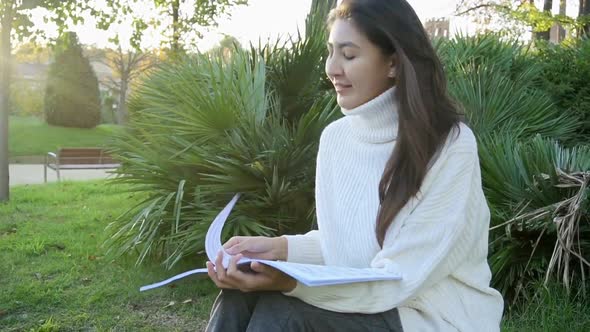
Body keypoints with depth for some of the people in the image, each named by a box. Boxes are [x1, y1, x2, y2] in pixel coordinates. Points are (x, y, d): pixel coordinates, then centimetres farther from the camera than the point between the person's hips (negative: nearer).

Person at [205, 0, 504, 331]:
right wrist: (280, 248, -11)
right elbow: (338, 242, 8)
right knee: (240, 298, -21)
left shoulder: (452, 147, -19)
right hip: (358, 300, 5)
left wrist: (290, 283, -34)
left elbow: (401, 278, -22)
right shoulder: (335, 136, 1)